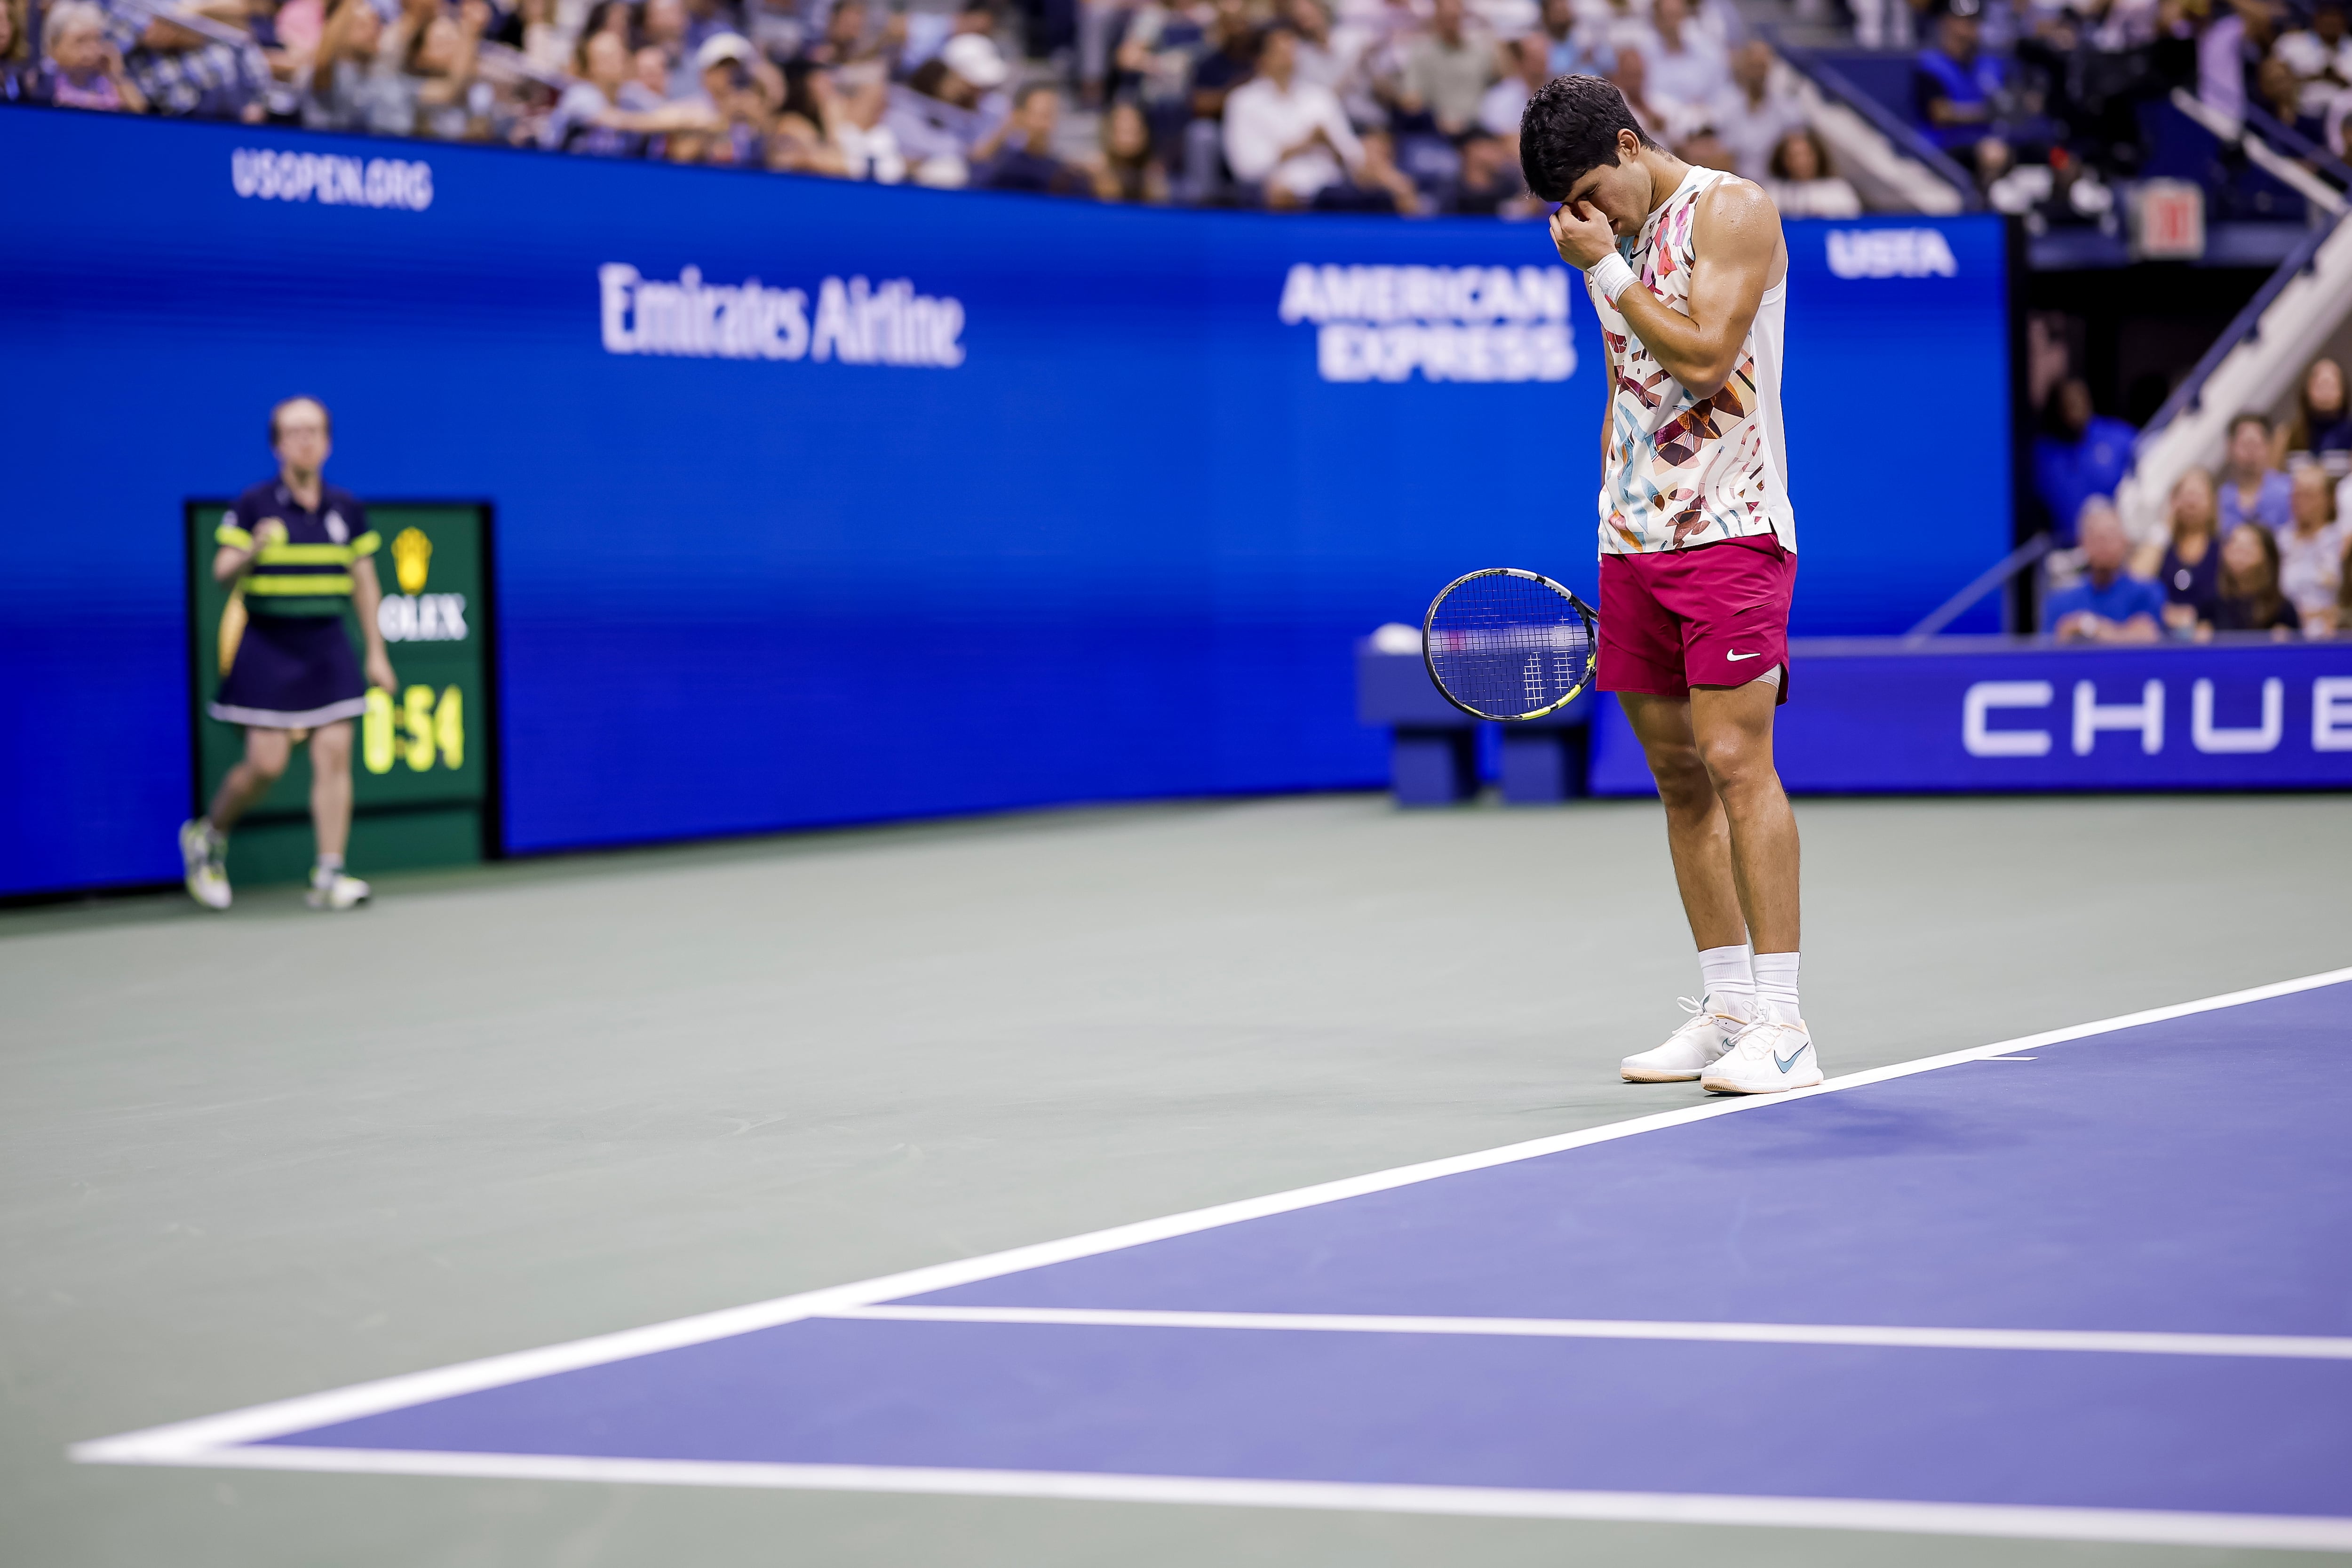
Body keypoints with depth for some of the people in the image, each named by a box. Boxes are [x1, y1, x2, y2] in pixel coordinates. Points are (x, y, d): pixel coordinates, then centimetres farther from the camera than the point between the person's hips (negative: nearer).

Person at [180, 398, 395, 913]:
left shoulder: (347, 508, 8)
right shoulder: (255, 505, -3)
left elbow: (364, 583, 12)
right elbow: (222, 571, -9)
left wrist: (376, 653, 10)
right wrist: (254, 550, -30)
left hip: (327, 648, 3)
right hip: (269, 645, -3)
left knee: (334, 756, -7)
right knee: (266, 764, -8)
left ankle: (329, 878, -6)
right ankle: (207, 836, 20)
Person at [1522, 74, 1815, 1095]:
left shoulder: (1729, 212, -6)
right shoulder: (1614, 242, 17)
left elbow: (1702, 355, -17)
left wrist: (1606, 269, -11)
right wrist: (1616, 529, 16)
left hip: (1730, 532, -8)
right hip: (1633, 544, 8)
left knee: (1735, 760, -13)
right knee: (1677, 778, 6)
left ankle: (1782, 1028, -13)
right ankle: (1724, 1011, 12)